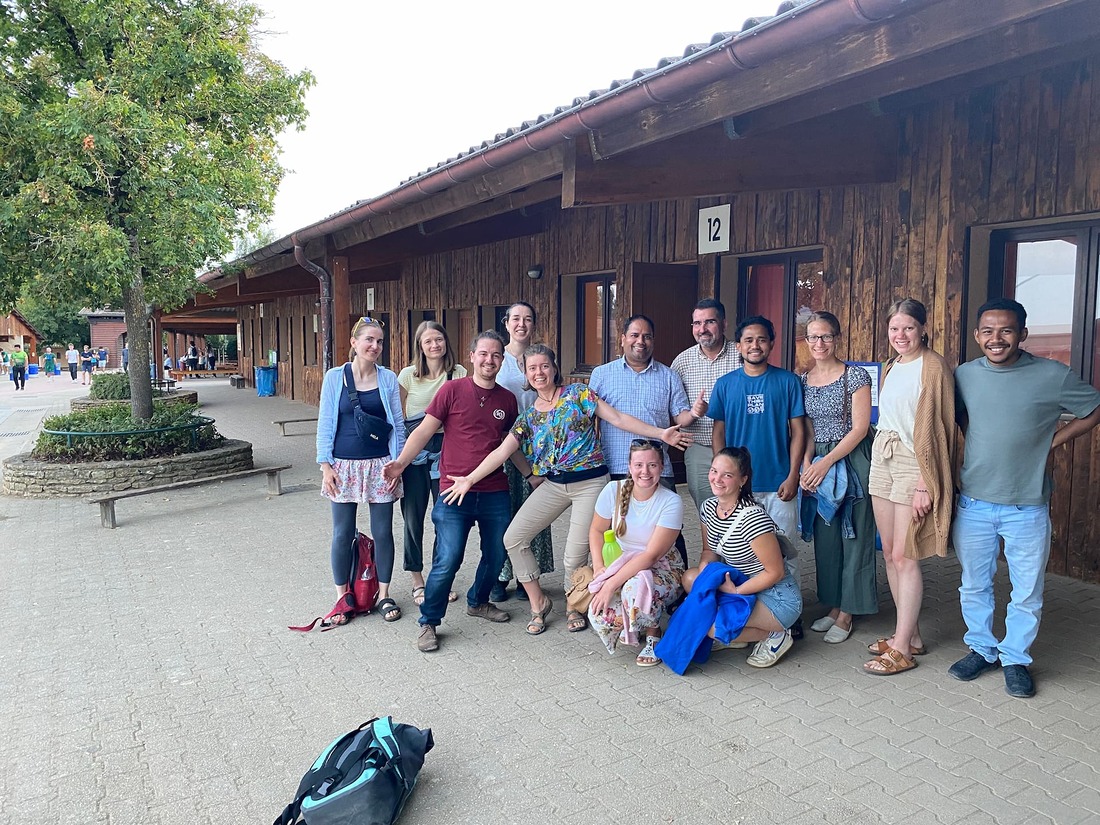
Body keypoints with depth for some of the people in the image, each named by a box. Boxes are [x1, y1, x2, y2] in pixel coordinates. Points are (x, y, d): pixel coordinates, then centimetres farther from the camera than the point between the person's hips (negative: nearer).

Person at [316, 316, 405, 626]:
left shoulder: (388, 378, 1)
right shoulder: (335, 377, 0)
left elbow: (398, 424, 5)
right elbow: (325, 424, 2)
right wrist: (325, 465, -4)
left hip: (380, 465, 1)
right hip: (344, 466, 0)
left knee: (383, 532, 6)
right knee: (343, 534, 5)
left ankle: (384, 595, 21)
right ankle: (342, 597, 21)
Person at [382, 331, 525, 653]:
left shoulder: (507, 399, 8)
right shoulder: (452, 390, -4)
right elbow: (425, 430, -5)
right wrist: (401, 462, -17)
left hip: (495, 493, 5)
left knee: (497, 554, 13)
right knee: (448, 559, -8)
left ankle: (478, 602, 40)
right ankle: (428, 622, 11)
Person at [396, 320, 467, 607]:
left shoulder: (459, 374, 2)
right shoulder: (408, 375, 1)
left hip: (446, 447, 0)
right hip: (414, 451, 0)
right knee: (413, 516, 6)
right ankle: (417, 581, 21)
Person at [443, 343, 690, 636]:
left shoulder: (578, 394, -2)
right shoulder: (528, 417, 9)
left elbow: (618, 418, -6)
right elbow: (501, 452, 2)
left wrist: (660, 433, -14)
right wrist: (470, 479, -8)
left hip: (590, 483, -4)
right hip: (552, 485, 5)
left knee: (576, 556, -5)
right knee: (513, 538, -3)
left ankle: (575, 607, 26)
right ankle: (538, 602, 16)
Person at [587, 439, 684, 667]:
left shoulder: (671, 502, -19)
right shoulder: (613, 491, -10)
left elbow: (652, 555, -23)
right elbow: (596, 530, 5)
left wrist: (612, 583, -27)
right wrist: (598, 567, -11)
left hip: (662, 569, -3)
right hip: (621, 566, 3)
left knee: (637, 585, -39)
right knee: (599, 615, -24)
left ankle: (653, 635, -5)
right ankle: (630, 629, 14)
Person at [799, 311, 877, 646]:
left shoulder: (855, 376, -7)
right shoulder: (803, 381, 9)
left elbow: (860, 427, -11)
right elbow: (807, 430, 10)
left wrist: (827, 462, -15)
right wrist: (807, 464, -5)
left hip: (851, 461, -5)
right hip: (817, 463, 5)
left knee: (853, 536, 1)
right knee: (824, 537, 10)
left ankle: (846, 614, 10)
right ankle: (833, 606, 23)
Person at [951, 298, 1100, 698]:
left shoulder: (1052, 375, -9)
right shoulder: (964, 375, 0)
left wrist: (1053, 441, -4)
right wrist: (975, 453, 6)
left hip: (1027, 508, -2)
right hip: (973, 504, 2)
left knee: (1027, 592, 9)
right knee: (974, 585, 15)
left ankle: (1015, 659, 28)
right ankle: (981, 649, 33)